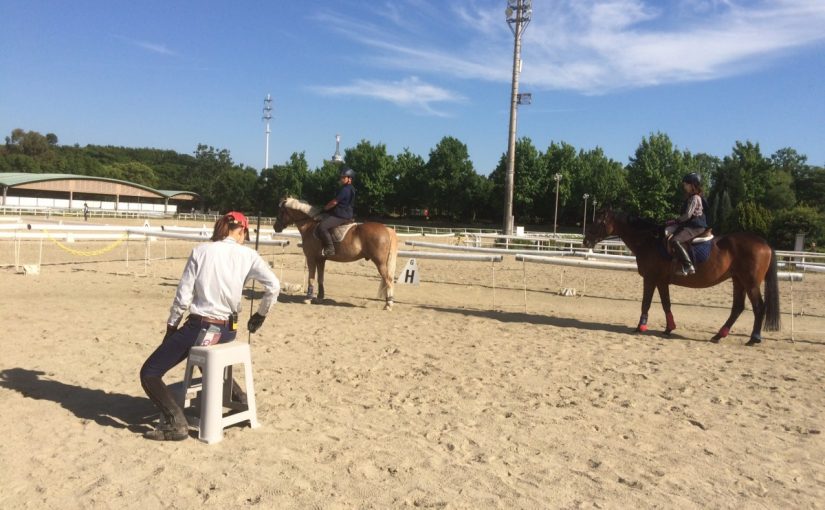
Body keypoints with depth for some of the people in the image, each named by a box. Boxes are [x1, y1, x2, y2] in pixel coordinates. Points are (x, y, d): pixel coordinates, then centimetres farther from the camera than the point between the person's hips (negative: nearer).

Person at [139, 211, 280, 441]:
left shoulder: (201, 250, -6)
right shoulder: (248, 255, -2)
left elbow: (183, 295, -7)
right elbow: (274, 286, -5)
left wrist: (171, 327, 6)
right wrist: (260, 315, 11)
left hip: (198, 326, -4)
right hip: (228, 330, 4)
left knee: (149, 373, 7)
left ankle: (175, 422, -9)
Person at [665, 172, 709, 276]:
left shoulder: (695, 198, -12)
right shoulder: (690, 198, 19)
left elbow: (688, 215, -19)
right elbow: (686, 214, 22)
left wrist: (676, 220, -7)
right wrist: (676, 221, 9)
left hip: (696, 227, -10)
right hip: (689, 224, 10)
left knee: (675, 240, -25)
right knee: (668, 230, 5)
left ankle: (688, 266, -29)